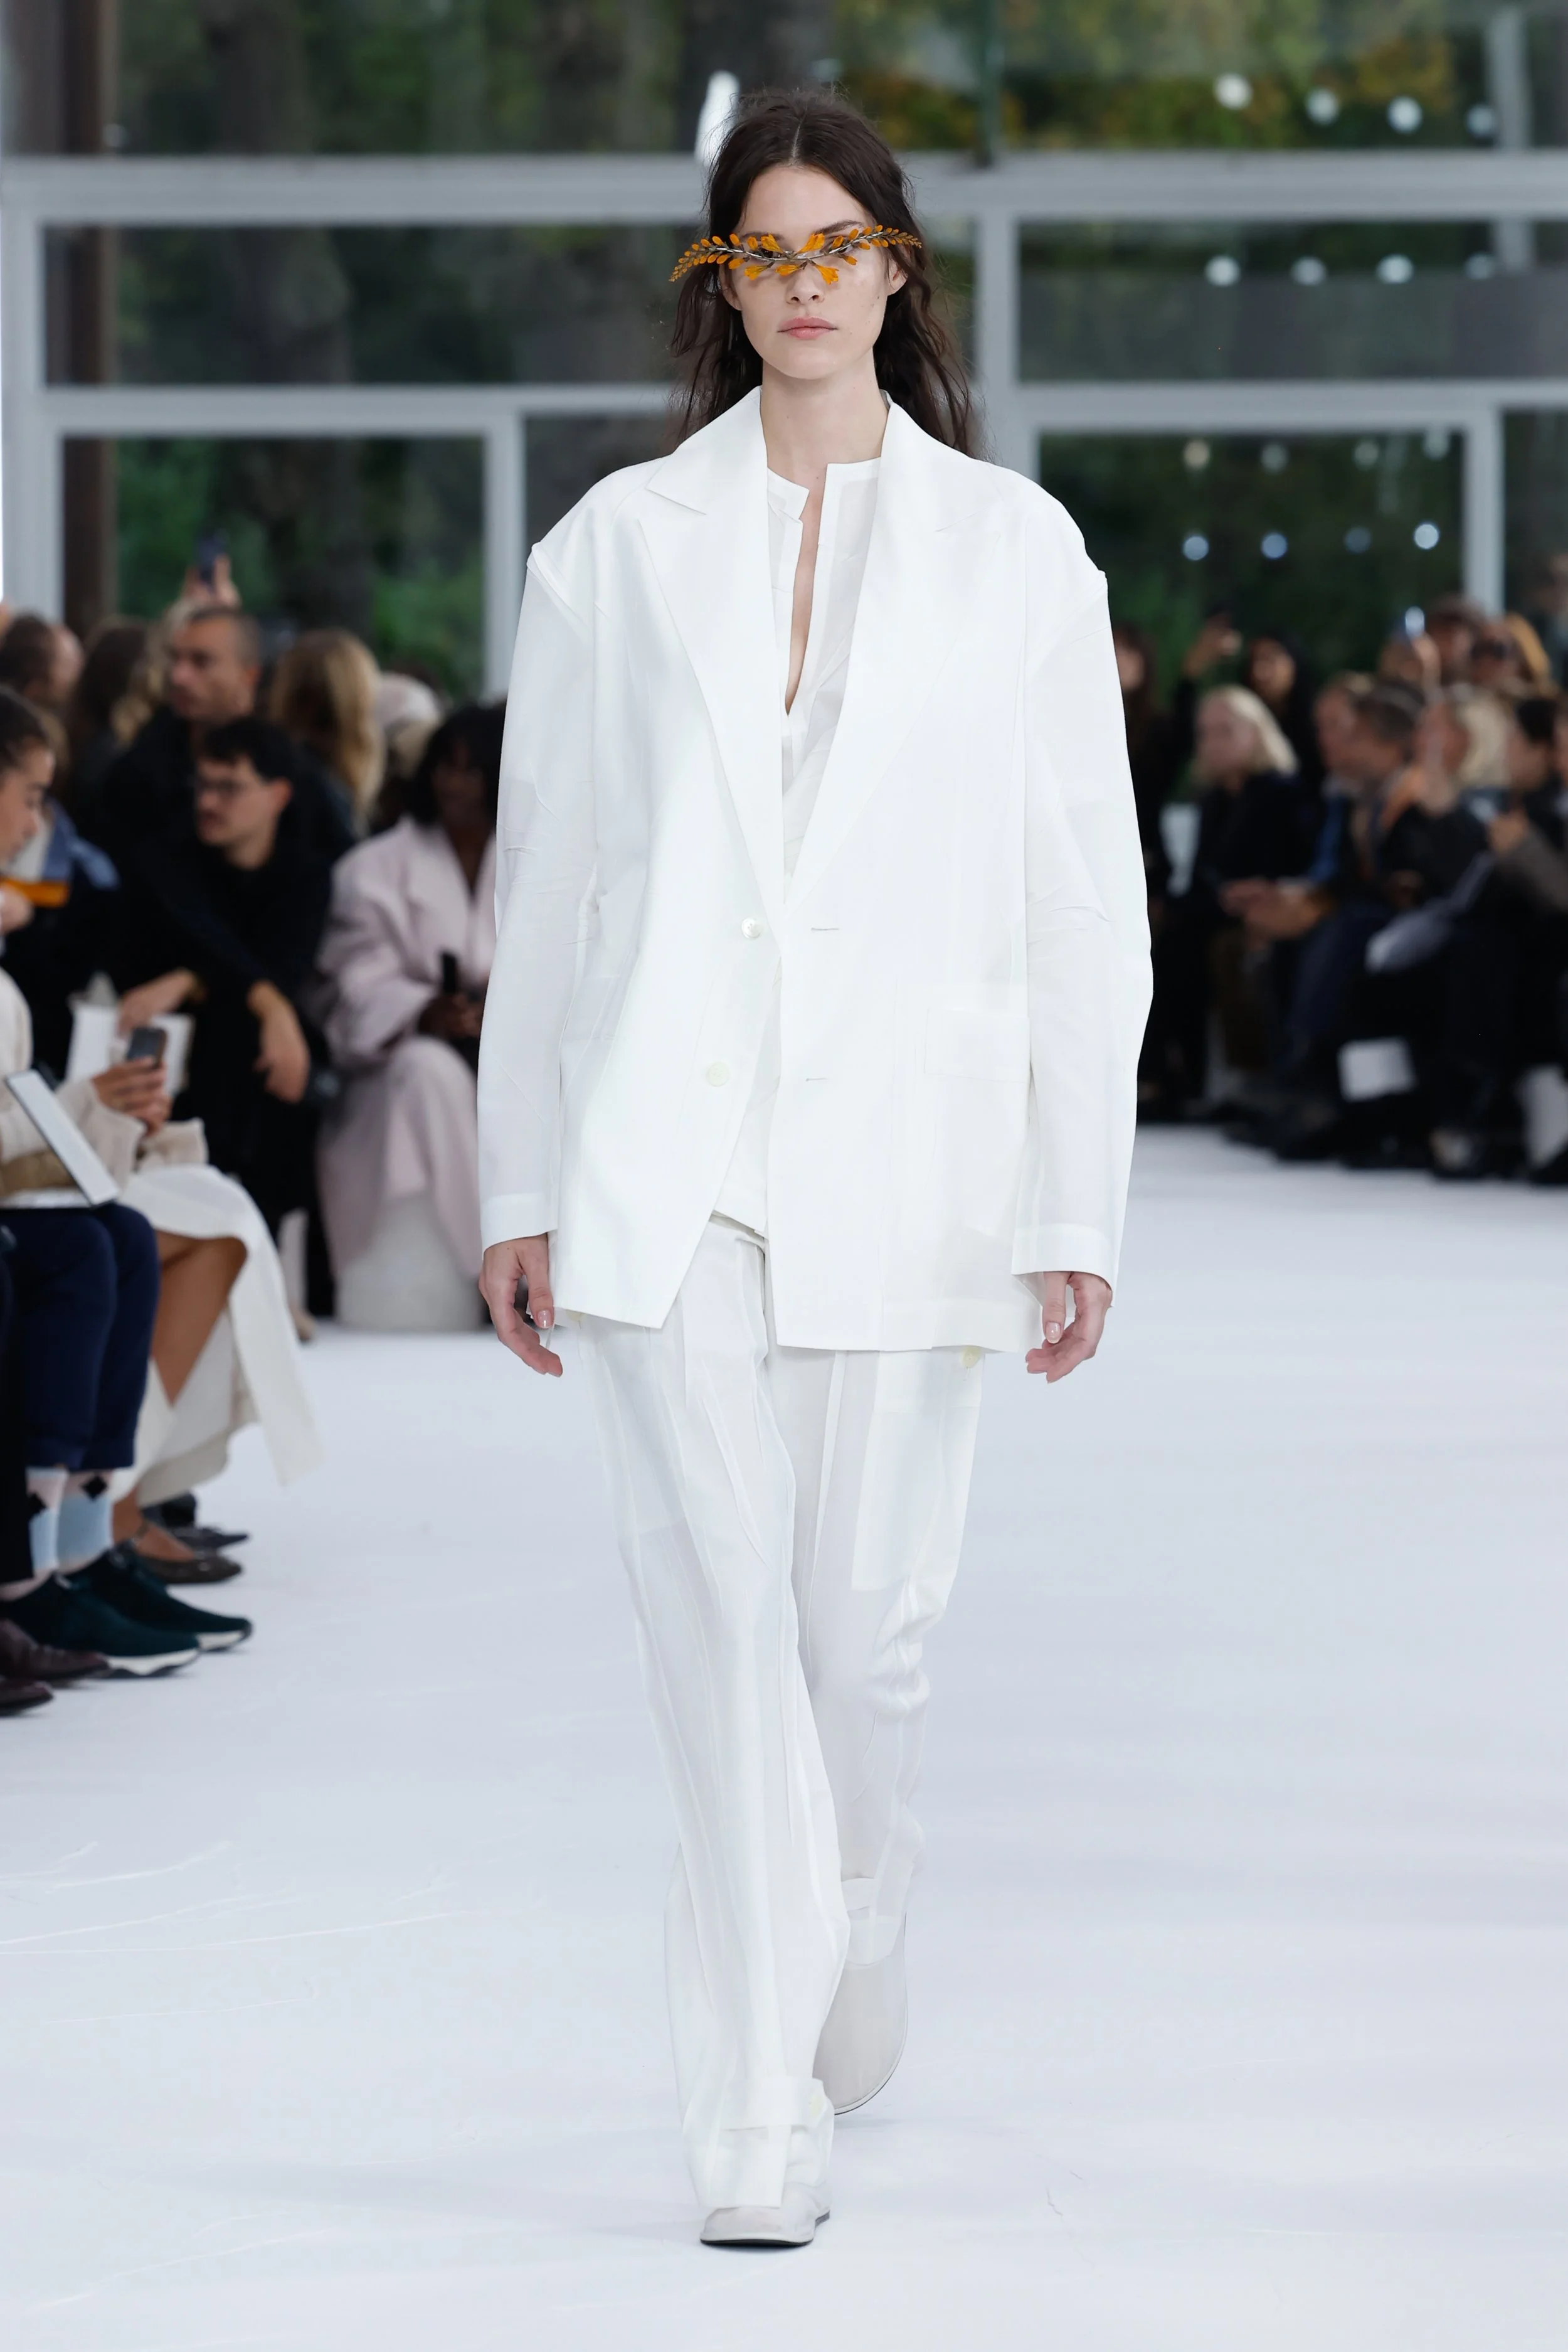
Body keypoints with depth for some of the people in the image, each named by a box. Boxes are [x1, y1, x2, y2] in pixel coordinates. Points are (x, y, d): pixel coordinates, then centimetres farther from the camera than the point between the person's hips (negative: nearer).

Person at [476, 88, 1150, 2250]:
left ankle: (844, 2030, 30)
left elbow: (1084, 902, 5)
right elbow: (543, 878, 11)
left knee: (868, 1629, 3)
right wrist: (518, 1184, 7)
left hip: (902, 1152, 0)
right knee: (719, 1627, -7)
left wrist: (1079, 1210, -1)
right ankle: (760, 2131, -5)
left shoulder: (1011, 548, 7)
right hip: (665, 1158, 0)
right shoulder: (620, 542, 9)